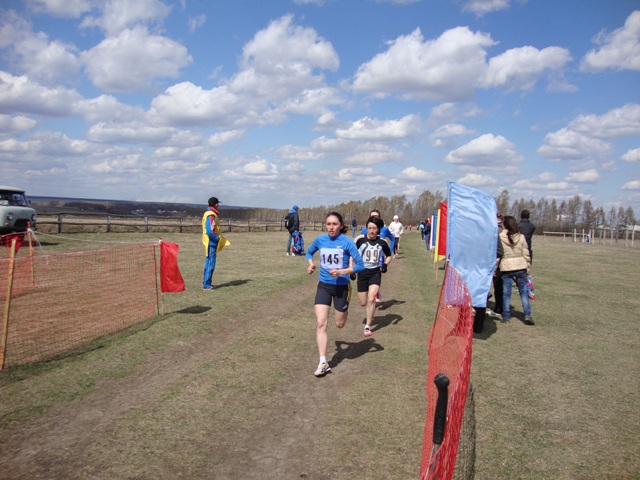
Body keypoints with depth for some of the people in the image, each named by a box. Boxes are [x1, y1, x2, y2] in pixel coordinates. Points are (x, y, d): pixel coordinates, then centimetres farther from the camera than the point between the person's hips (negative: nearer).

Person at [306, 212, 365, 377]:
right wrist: (311, 264, -3)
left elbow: (360, 265, -14)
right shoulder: (320, 240, -4)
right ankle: (323, 363, -5)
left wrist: (341, 272, -25)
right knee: (320, 323, -10)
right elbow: (309, 253, 17)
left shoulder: (347, 242, -15)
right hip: (323, 285, 2)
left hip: (341, 286, -2)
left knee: (339, 324, 12)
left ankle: (343, 308, 49)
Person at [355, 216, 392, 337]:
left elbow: (389, 256, 14)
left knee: (371, 299, -18)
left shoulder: (382, 242, -3)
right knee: (362, 303, 6)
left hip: (376, 272, 0)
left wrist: (385, 264, -5)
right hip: (362, 272, 0)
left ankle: (368, 326, -4)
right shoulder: (360, 239, -8)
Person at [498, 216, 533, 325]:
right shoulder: (521, 237, 0)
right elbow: (526, 254, 3)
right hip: (520, 267, 2)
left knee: (506, 293, 6)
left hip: (506, 268, -2)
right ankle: (527, 315, 6)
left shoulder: (500, 237, -7)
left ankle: (506, 317, 10)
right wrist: (528, 268, 12)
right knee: (523, 292, 11)